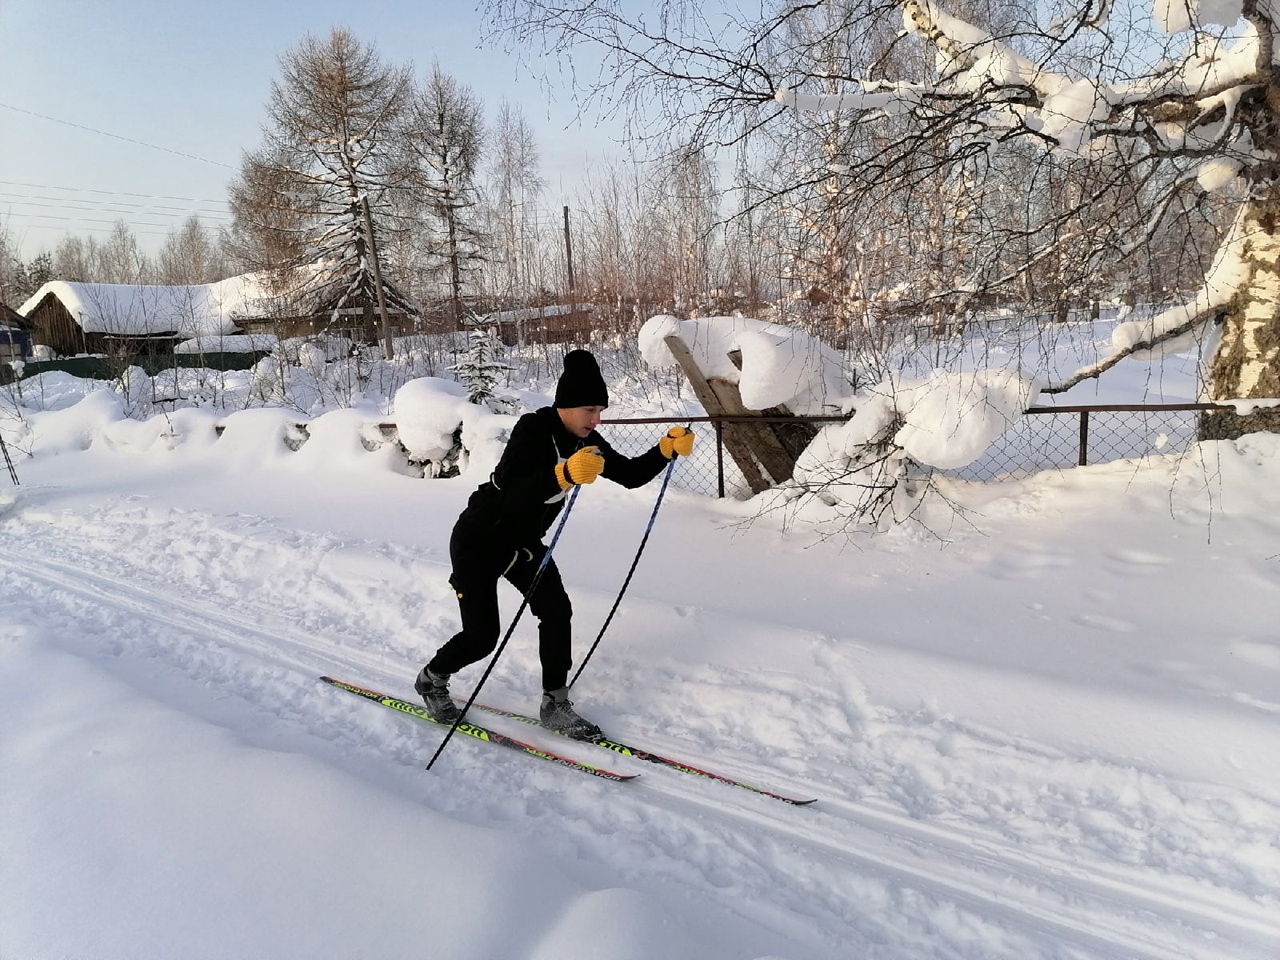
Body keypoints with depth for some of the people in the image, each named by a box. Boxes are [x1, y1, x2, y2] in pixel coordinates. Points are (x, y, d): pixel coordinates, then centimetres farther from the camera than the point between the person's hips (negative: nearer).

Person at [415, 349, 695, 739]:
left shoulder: (584, 441, -7)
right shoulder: (532, 431, -29)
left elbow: (629, 475, -1)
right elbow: (512, 495, -43)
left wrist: (666, 449, -16)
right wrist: (564, 475, -57)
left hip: (523, 542, 7)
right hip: (479, 542, -7)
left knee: (557, 611, -7)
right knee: (482, 637, -3)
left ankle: (555, 705, 8)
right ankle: (431, 679, 27)